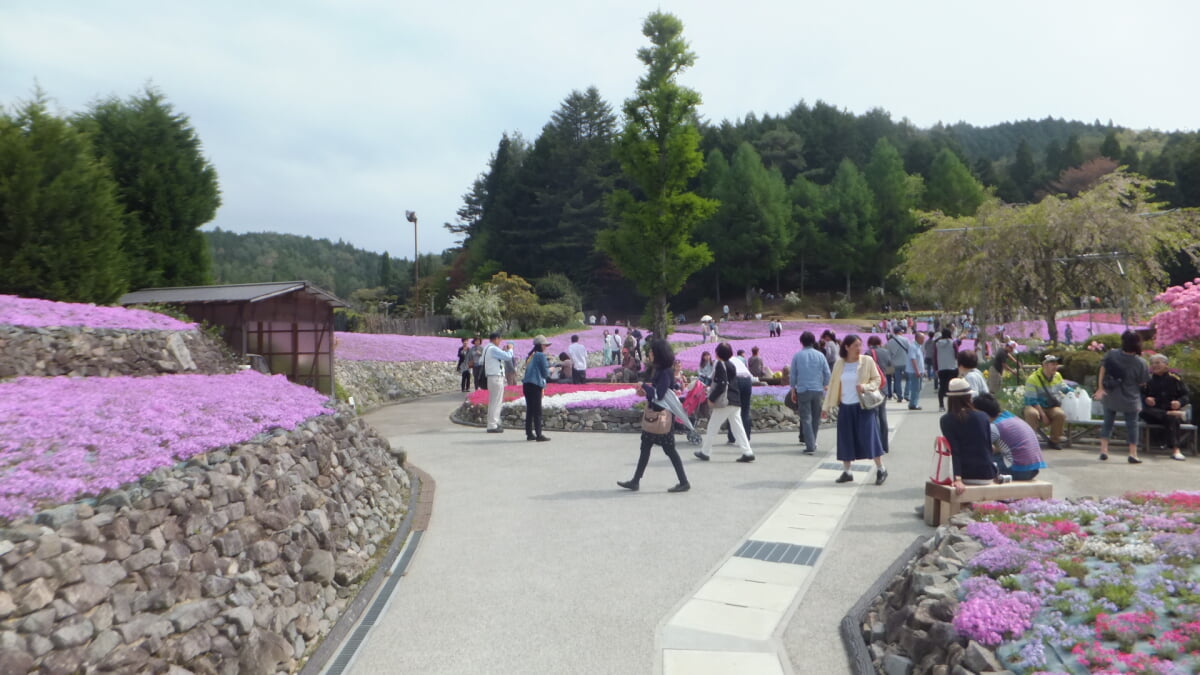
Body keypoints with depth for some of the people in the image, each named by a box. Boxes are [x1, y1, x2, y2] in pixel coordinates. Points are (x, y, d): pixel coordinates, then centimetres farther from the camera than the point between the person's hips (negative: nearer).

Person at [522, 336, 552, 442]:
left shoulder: (530, 356, 18)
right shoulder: (541, 355, -6)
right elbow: (545, 373, -7)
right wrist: (550, 370, 14)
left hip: (526, 385, 8)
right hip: (535, 385, -8)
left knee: (529, 410, 11)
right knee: (537, 411, -6)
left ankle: (529, 434, 14)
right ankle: (539, 435, -7)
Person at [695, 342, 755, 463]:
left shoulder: (720, 364, -10)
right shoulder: (731, 365, 16)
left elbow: (721, 384, -18)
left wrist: (711, 398, -14)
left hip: (725, 402, -8)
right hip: (735, 401, 8)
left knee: (712, 426, 3)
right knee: (737, 427, 6)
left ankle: (705, 452, 10)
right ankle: (747, 452, -1)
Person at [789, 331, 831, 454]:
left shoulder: (797, 356, -1)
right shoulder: (820, 355, 2)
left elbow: (792, 374, 2)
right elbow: (827, 373, 3)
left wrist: (793, 389, 13)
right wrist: (825, 385, 17)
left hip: (803, 390, -2)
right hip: (818, 390, 2)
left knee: (806, 419, -2)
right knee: (816, 418, 15)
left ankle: (810, 446, -10)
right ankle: (812, 442, 25)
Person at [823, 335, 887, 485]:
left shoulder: (867, 361, -3)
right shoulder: (839, 364, 4)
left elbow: (877, 380, 1)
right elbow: (833, 385, 8)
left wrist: (865, 387, -19)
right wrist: (827, 406, 8)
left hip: (864, 406, -3)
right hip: (845, 407, 3)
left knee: (869, 436, -5)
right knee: (846, 438, 7)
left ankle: (880, 469, 9)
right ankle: (846, 471, 18)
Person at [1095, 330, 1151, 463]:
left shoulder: (1111, 354, -10)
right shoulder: (1140, 363, -14)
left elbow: (1102, 370, -6)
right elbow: (1142, 383, -6)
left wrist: (1100, 388, -2)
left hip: (1110, 397, 2)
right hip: (1130, 399, -2)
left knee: (1108, 422, 14)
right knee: (1132, 425, 10)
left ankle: (1103, 450, 12)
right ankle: (1133, 454, 12)